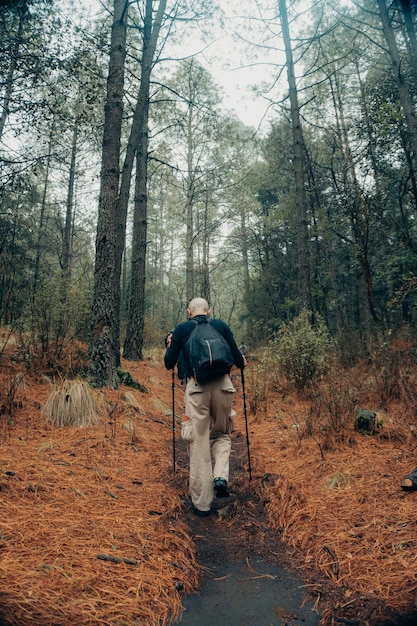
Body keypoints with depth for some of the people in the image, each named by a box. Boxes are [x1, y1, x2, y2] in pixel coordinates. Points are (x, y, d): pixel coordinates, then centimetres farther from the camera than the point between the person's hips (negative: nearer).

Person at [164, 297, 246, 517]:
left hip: (196, 387, -1)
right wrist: (242, 362, 33)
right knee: (222, 435, 23)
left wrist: (170, 345, 32)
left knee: (199, 443, 7)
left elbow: (169, 363, 13)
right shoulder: (221, 326, 12)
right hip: (222, 385, 1)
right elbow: (238, 358, 10)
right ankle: (220, 477, 0)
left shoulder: (181, 329, 10)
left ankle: (202, 503, 15)